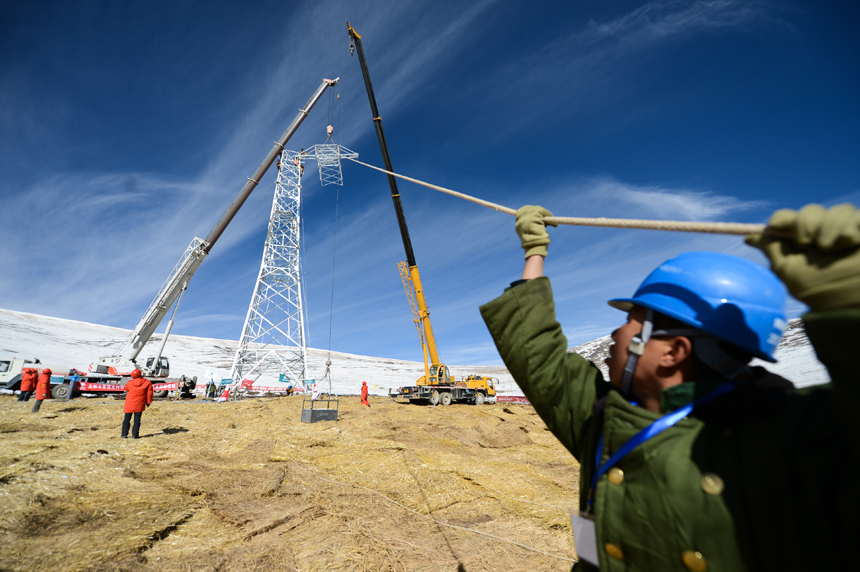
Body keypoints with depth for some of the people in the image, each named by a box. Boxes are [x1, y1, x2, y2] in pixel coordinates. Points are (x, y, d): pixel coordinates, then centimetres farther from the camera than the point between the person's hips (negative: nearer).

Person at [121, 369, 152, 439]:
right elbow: (149, 393, -2)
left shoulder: (129, 383, -7)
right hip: (140, 404, 0)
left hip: (130, 403, 0)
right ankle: (135, 435, 7)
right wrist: (148, 402, 8)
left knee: (127, 419, 12)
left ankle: (124, 434, 17)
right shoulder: (147, 382, -8)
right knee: (137, 419, 6)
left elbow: (126, 390, 13)